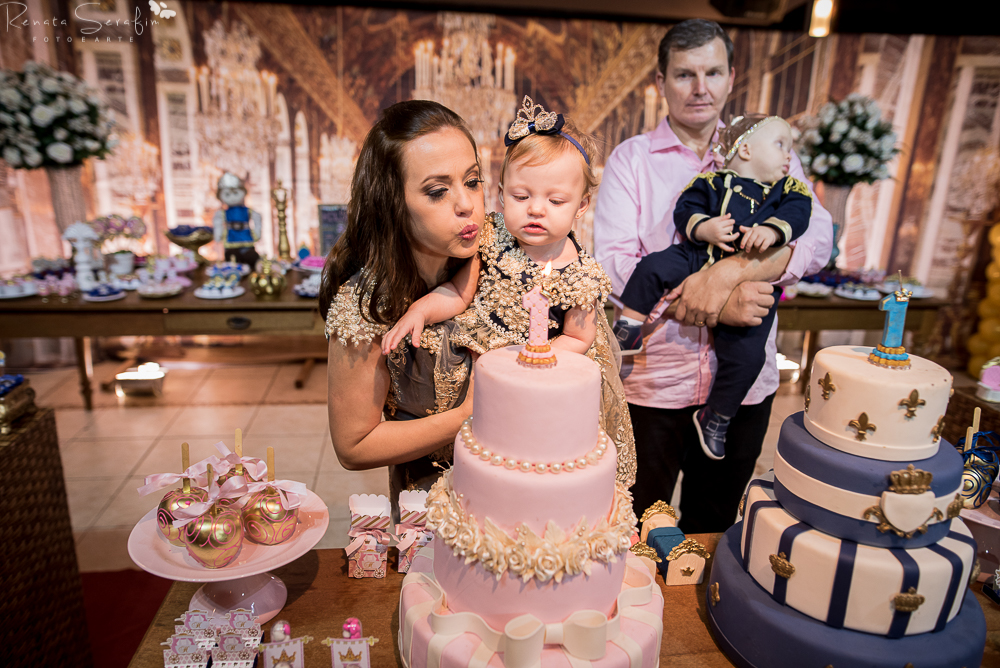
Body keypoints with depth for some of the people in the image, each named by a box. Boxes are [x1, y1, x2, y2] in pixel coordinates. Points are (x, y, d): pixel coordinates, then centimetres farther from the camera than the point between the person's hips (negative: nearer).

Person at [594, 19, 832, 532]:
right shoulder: (630, 159, 0)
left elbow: (817, 238, -7)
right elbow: (612, 263, -13)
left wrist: (729, 272, -25)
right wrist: (716, 305, -22)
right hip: (652, 377, -2)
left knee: (712, 529, 20)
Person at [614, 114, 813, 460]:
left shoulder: (789, 189, 19)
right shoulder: (711, 182, 13)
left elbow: (796, 214, 1)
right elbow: (685, 209, 3)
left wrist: (773, 229, -20)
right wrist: (704, 227, -16)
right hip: (700, 259, 0)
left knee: (746, 353, -10)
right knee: (653, 267, -23)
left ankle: (715, 418, 9)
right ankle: (630, 325, -5)